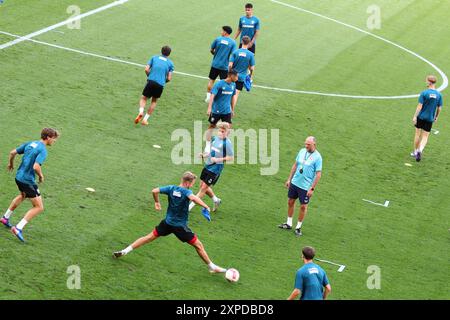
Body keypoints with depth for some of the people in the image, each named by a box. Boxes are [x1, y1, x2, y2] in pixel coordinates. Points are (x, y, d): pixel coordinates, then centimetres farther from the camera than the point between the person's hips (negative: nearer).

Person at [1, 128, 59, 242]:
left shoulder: (30, 143, 6)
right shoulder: (43, 150, -18)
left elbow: (13, 152, 11)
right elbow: (36, 167, -30)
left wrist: (11, 164, 29)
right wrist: (41, 176, -10)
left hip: (19, 177, 9)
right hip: (28, 180, -9)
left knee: (23, 196, 37)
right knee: (39, 207, -2)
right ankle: (18, 228, -7)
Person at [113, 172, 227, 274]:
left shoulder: (171, 188, -3)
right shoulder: (186, 192, -18)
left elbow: (155, 191, -5)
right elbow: (193, 198, -41)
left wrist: (157, 202, 12)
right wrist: (206, 206, -32)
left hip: (167, 222, 5)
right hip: (180, 226, -5)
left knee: (150, 237, 16)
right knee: (198, 245, 6)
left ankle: (125, 251, 14)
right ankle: (212, 267, 11)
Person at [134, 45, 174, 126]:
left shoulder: (154, 57, 13)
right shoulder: (170, 63, 11)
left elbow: (146, 69, 4)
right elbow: (169, 78, 5)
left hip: (151, 81, 0)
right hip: (160, 85, 0)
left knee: (144, 98, 15)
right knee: (154, 101, 21)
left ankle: (141, 112, -14)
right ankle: (145, 119, 15)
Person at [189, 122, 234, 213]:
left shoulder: (227, 143, -16)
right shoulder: (215, 138, 6)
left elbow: (230, 157, -15)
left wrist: (218, 159, -24)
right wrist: (204, 155, 3)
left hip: (215, 168, -8)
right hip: (208, 165, 8)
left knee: (204, 188, -4)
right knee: (202, 186, 16)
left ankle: (190, 206, 2)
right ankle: (216, 200, 37)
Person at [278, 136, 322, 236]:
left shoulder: (317, 157, -15)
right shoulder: (302, 151, 2)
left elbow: (318, 174, -13)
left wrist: (312, 188, -16)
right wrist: (289, 179, 11)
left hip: (305, 186, -6)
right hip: (294, 182, 6)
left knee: (303, 206, 4)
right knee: (290, 202, 13)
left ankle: (298, 227, 19)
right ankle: (289, 224, 28)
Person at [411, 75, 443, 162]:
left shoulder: (424, 93, -13)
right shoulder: (439, 95, -3)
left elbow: (420, 106, -14)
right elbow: (439, 108, 3)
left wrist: (415, 116, -9)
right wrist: (436, 117, 19)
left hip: (421, 117, -2)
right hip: (430, 119, 2)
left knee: (418, 134, 14)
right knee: (425, 136, 6)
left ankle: (415, 151, 23)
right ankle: (420, 150, -17)